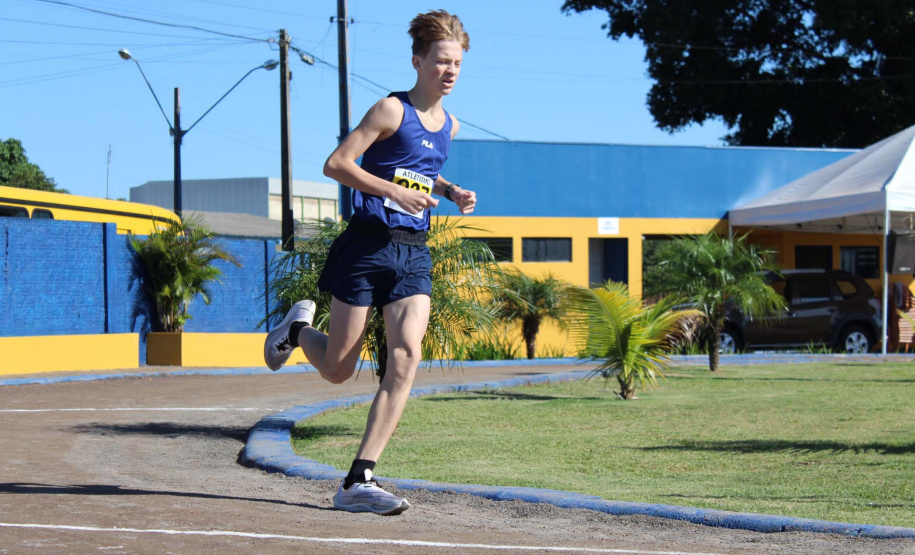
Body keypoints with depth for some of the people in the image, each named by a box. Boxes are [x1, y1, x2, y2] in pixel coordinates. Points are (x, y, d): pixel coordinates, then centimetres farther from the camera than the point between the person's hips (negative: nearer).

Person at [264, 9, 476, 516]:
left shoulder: (448, 125, 15)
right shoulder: (392, 110, -7)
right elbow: (335, 164, -12)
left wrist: (451, 191, 15)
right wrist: (394, 191, -20)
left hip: (413, 253, 5)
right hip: (367, 245, -5)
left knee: (406, 359, -15)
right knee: (337, 369, 2)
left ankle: (358, 482, -14)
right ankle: (299, 328, 40)